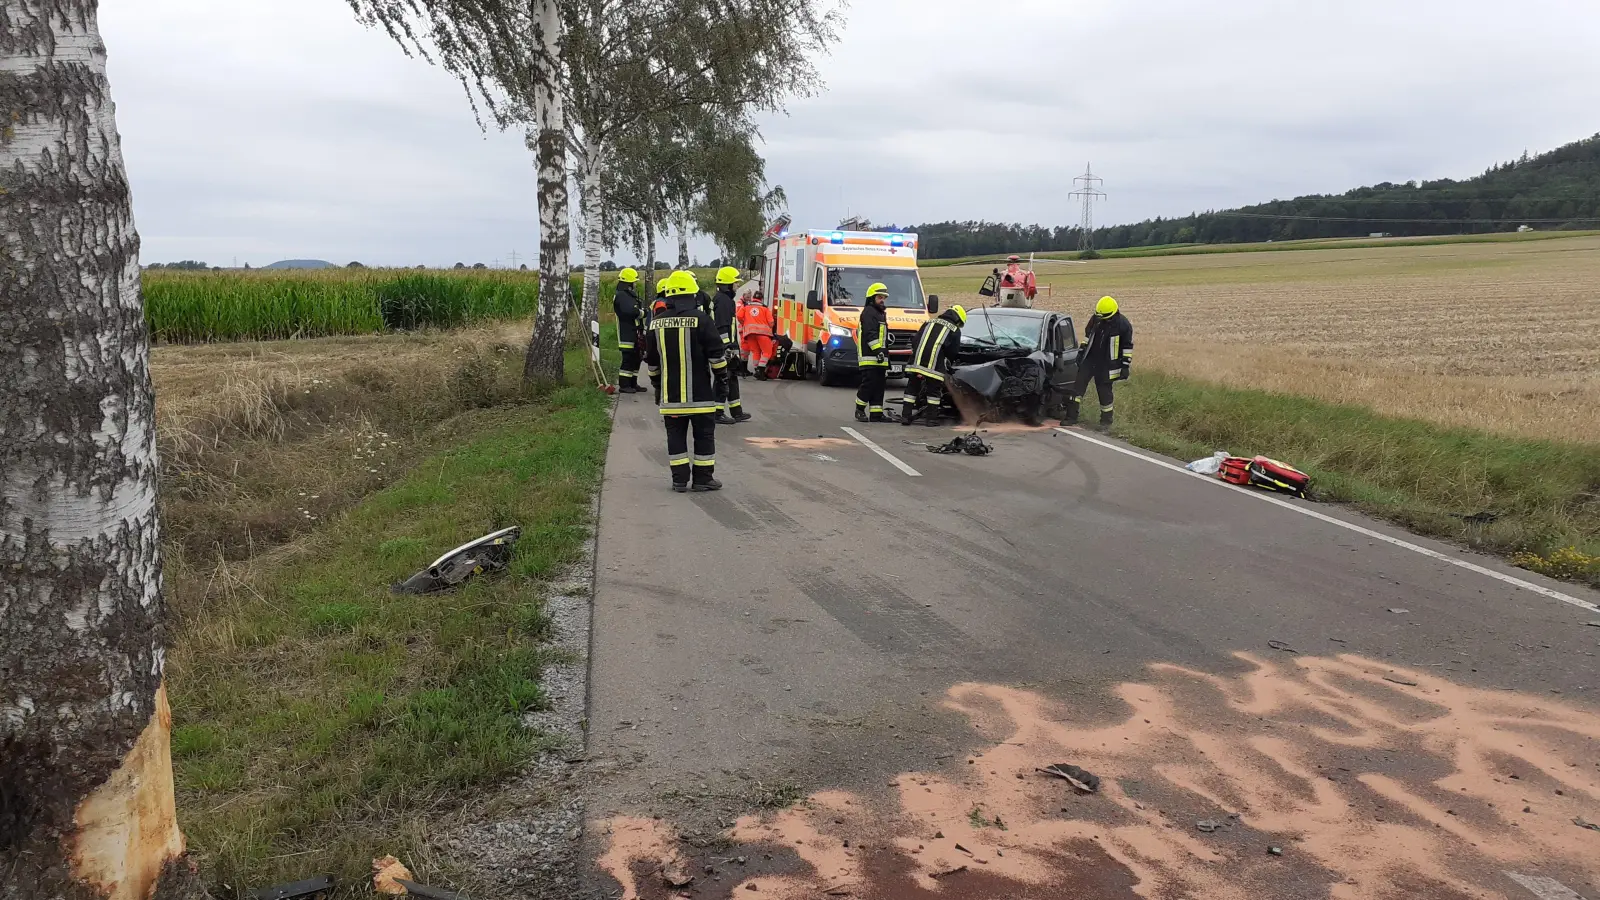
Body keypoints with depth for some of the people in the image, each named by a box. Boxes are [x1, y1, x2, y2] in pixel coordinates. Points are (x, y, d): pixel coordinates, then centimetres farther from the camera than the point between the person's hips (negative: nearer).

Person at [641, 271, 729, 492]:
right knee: (704, 434, 6)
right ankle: (703, 478, 8)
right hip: (699, 392, -4)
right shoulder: (700, 319, -9)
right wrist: (722, 379, 3)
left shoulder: (657, 322, 6)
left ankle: (680, 479, 9)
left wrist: (657, 385, 25)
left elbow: (652, 359, 15)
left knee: (676, 435, 10)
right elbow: (716, 354, -9)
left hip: (670, 393, 4)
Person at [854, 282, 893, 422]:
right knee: (868, 385, -11)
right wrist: (878, 350, -26)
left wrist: (885, 353, 29)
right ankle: (860, 410, 1)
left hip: (880, 359, 10)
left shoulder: (880, 314, 26)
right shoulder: (868, 312, -6)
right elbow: (870, 334, -19)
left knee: (878, 388, 7)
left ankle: (876, 414, 9)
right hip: (869, 358, -10)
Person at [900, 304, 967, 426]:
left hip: (916, 360, 4)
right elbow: (953, 350, 13)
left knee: (911, 388, 8)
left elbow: (916, 339, 20)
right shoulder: (955, 330, 11)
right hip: (935, 364, -4)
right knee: (934, 390, 5)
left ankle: (905, 416, 6)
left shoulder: (930, 322, 23)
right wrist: (950, 363, 31)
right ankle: (931, 418, 4)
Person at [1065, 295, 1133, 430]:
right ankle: (1071, 417, 5)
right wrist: (1081, 352, 13)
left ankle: (1106, 420, 19)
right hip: (1089, 359, 4)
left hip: (1106, 364, -4)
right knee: (1078, 385, 0)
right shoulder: (1096, 319, -2)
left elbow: (1128, 347, -6)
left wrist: (1126, 366, -8)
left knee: (1104, 391, 4)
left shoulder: (1123, 325, -13)